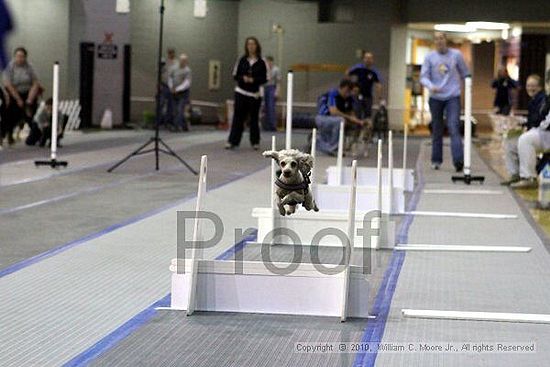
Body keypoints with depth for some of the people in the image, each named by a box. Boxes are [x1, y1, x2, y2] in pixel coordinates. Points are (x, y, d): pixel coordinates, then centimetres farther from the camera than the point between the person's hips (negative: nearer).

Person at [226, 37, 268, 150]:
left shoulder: (261, 62, -1)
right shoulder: (242, 60, 5)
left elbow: (265, 78, -1)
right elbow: (235, 75, 6)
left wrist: (253, 80, -15)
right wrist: (243, 78, -14)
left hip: (255, 94, -1)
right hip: (241, 93, 1)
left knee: (254, 118, 4)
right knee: (238, 117, -1)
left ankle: (255, 142, 14)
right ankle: (233, 141, 0)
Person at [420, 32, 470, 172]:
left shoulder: (456, 55, 4)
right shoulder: (429, 57, 3)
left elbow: (465, 73, 13)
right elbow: (423, 77, -2)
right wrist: (431, 86, -22)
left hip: (453, 97, -1)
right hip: (436, 98, 1)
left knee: (454, 127, -14)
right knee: (437, 130, 8)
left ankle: (458, 160, -21)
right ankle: (436, 160, 18)